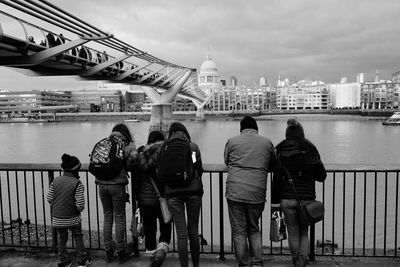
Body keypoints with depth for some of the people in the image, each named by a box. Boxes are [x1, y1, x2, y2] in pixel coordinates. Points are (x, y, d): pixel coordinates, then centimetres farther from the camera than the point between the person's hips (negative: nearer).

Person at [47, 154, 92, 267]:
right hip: (72, 218, -3)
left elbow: (49, 199, 2)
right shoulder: (77, 184, -16)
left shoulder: (55, 181, -4)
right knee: (78, 237, 16)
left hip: (57, 218, 3)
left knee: (62, 238, 20)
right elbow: (80, 205, -18)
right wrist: (79, 209, 4)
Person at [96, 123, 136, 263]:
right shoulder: (129, 145, 3)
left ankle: (108, 250, 28)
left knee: (107, 217, 17)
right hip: (117, 185, -4)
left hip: (102, 184, 4)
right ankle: (121, 252, 22)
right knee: (119, 218, 9)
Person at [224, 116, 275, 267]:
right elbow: (272, 165, 20)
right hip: (257, 194, 2)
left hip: (235, 193, -2)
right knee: (254, 230, 19)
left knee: (239, 232, 8)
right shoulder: (267, 142, 9)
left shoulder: (232, 141, 5)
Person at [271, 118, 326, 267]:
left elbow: (277, 180, -4)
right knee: (304, 232, 16)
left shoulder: (281, 152, -4)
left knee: (293, 233, 14)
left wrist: (275, 202, 3)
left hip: (288, 199, 0)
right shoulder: (310, 150, -3)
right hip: (307, 199, 1)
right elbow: (322, 176, 2)